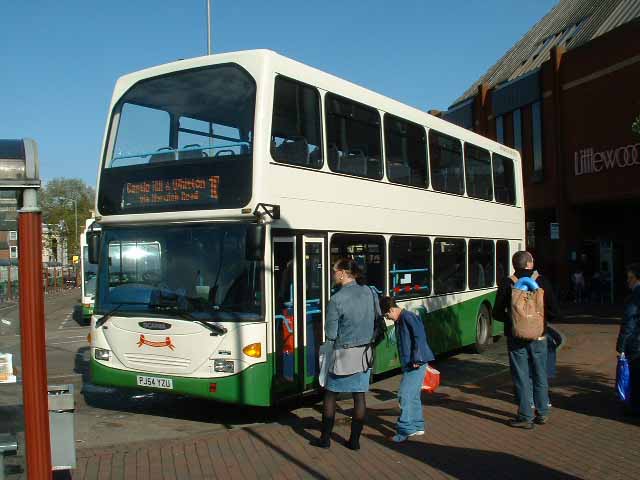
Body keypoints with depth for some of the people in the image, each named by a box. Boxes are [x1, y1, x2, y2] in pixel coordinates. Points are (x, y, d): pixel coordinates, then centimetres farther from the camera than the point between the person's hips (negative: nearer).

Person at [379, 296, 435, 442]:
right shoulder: (399, 321, 16)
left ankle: (405, 429, -7)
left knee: (405, 395, -11)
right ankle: (417, 426, 24)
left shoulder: (408, 317, -14)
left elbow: (420, 336, -21)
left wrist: (417, 359, -22)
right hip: (408, 364, 10)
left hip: (416, 364, -10)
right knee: (413, 396, 15)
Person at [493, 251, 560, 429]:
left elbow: (498, 313, -2)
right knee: (540, 375, 16)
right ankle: (542, 413, 24)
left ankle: (525, 417, 7)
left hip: (516, 336, -1)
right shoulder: (541, 281, -4)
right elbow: (554, 312, -3)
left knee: (521, 376, 5)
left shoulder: (507, 283, -5)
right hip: (539, 336, 1)